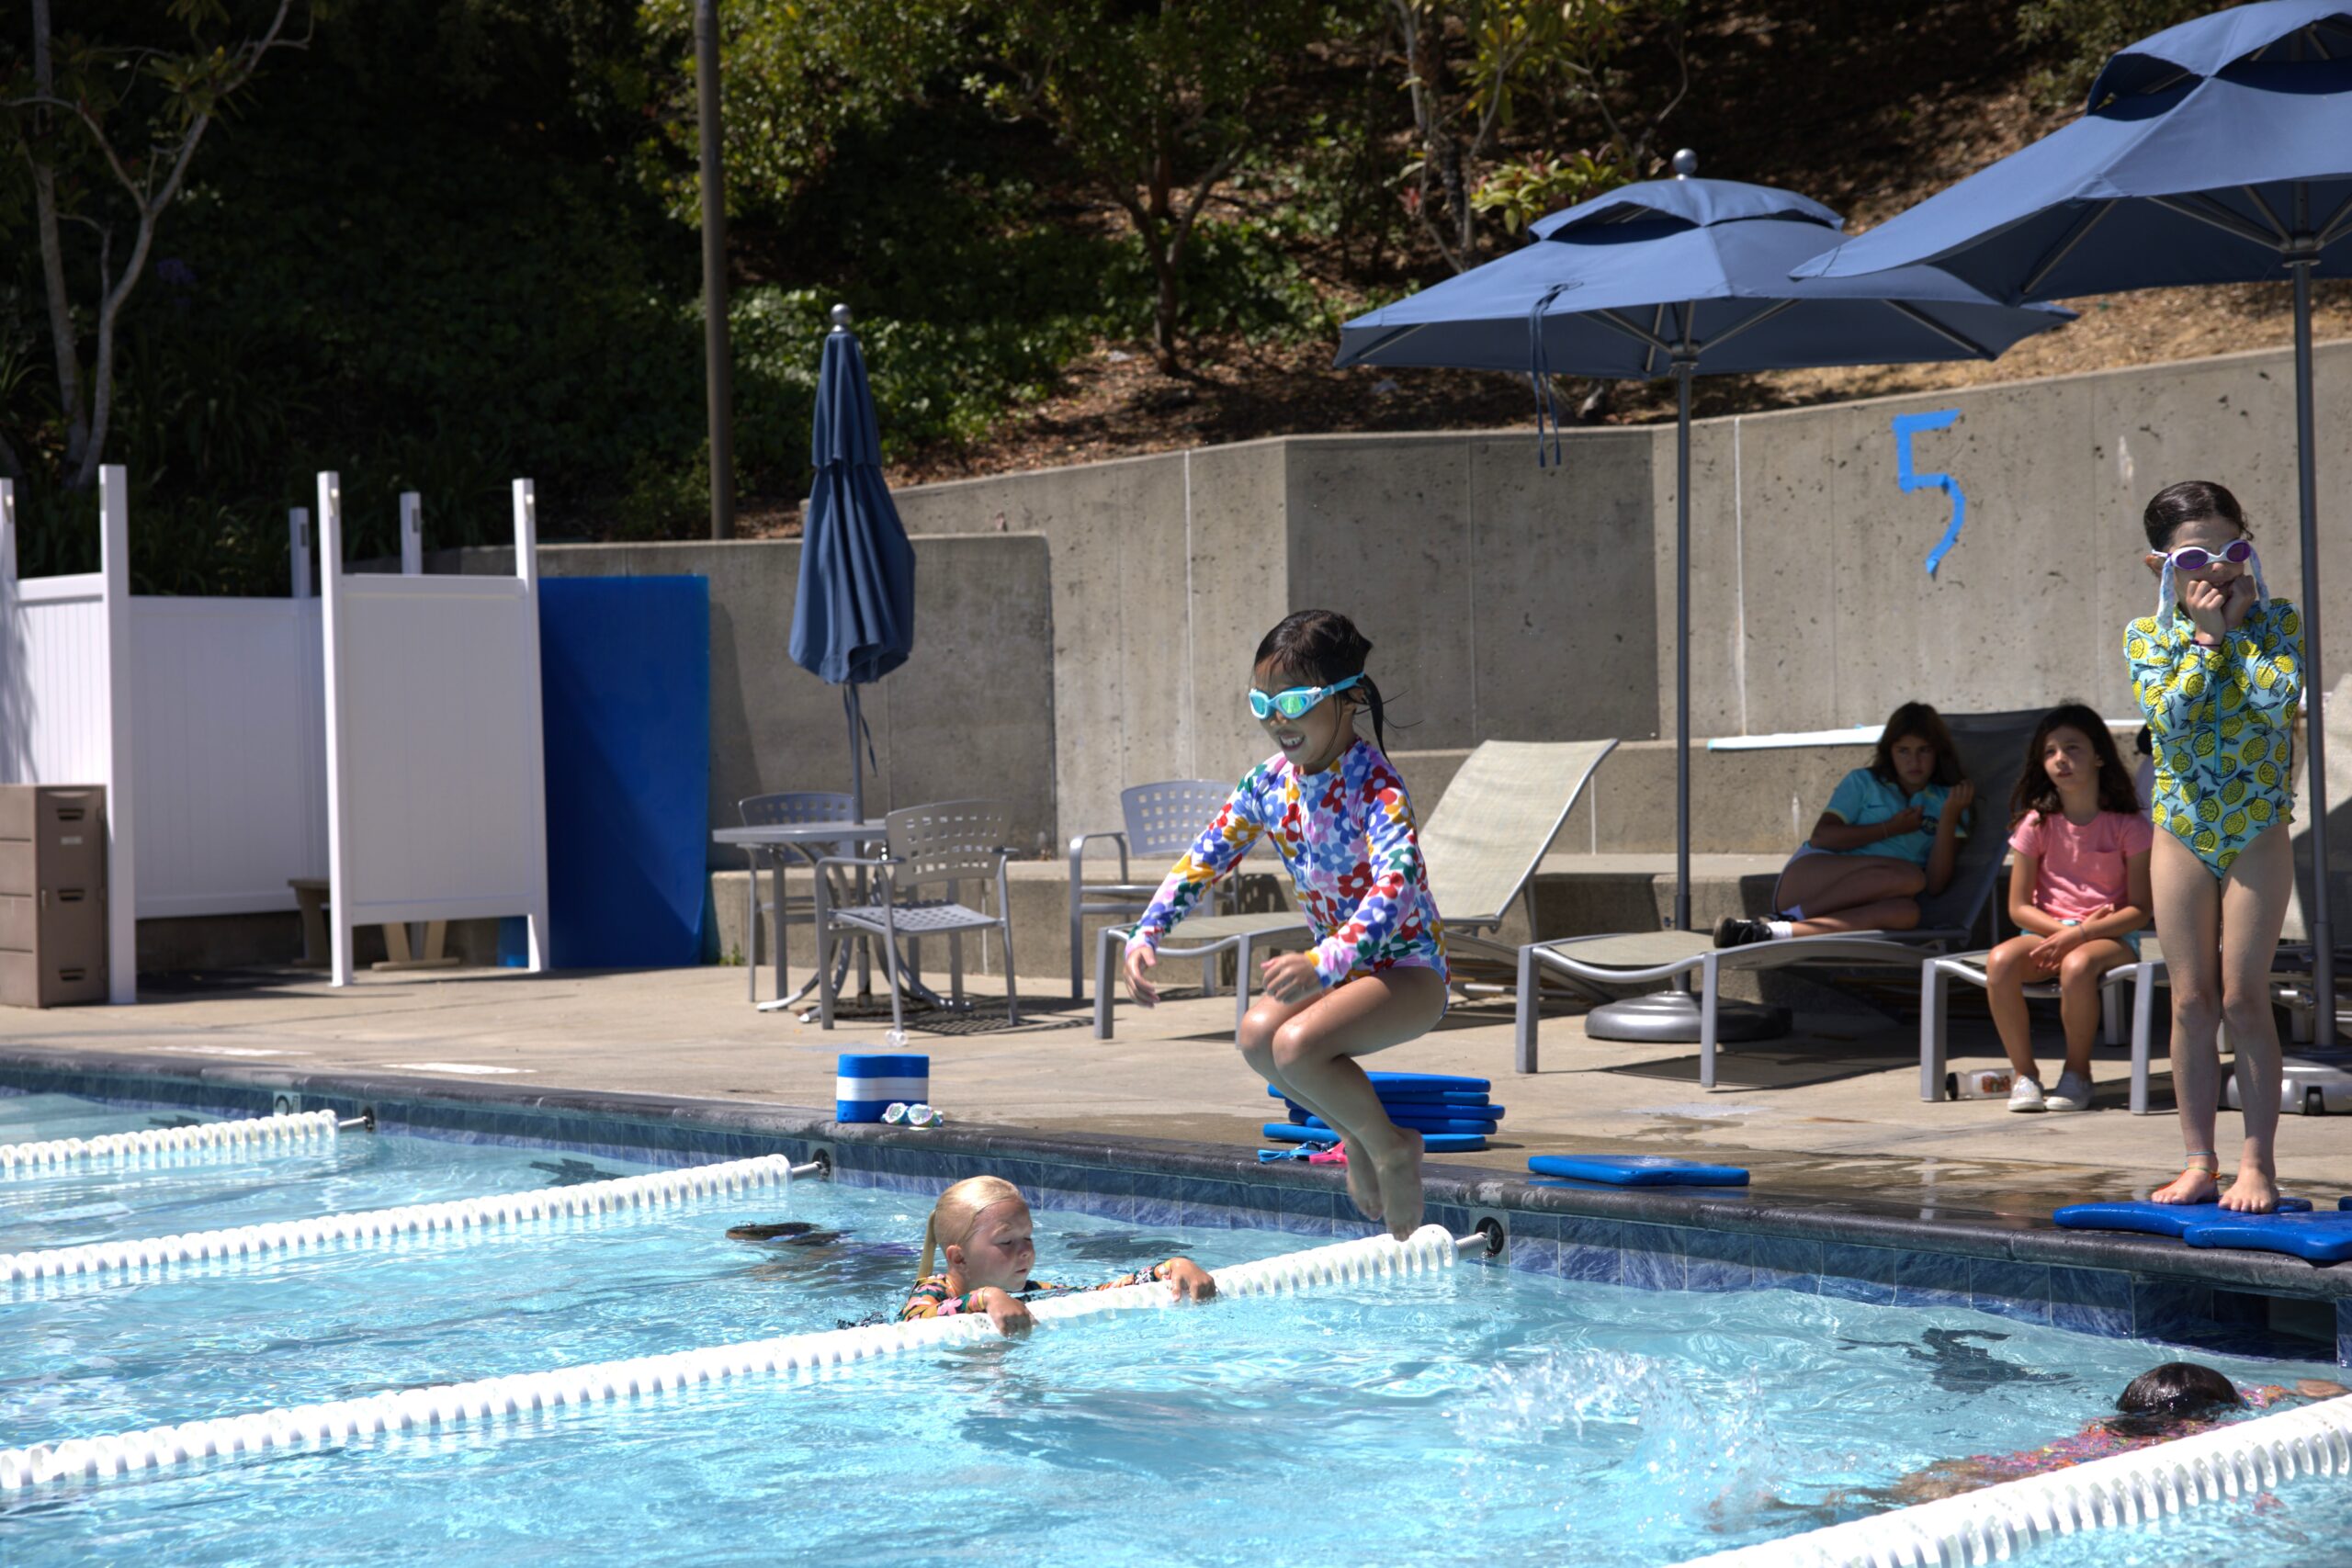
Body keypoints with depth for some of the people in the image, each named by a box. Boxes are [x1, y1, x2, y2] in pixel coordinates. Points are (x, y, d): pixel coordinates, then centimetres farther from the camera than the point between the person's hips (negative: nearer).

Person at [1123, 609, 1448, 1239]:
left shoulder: (1374, 785, -24)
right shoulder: (1270, 782, -2)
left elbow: (1396, 886, -38)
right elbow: (1203, 860, 4)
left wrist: (1323, 963, -52)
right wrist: (1145, 935, -10)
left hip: (1409, 970, -7)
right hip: (1337, 965, 7)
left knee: (1297, 1043, -29)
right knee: (1257, 1036, -18)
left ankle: (1392, 1147, -4)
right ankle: (1357, 1135, 6)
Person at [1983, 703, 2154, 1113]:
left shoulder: (2129, 826, -4)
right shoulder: (2037, 824, 2)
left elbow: (2140, 909, -7)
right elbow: (2019, 907, 3)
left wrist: (2080, 933, -19)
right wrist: (2063, 929, -14)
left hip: (2110, 937, -3)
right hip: (2048, 932, 3)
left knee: (2077, 964, -38)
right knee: (2000, 961, -31)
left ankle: (2077, 1074, -16)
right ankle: (2024, 1074, -18)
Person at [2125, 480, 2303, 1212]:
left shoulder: (2275, 620, -3)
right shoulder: (2147, 634, 0)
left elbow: (2279, 695, -22)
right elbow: (2167, 715, -16)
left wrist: (2241, 623, -14)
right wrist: (2205, 635, -14)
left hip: (2257, 832, -2)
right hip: (2182, 830, 2)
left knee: (2243, 998, -3)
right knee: (2191, 1001, 4)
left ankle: (2258, 1161, 5)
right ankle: (2200, 1162, 12)